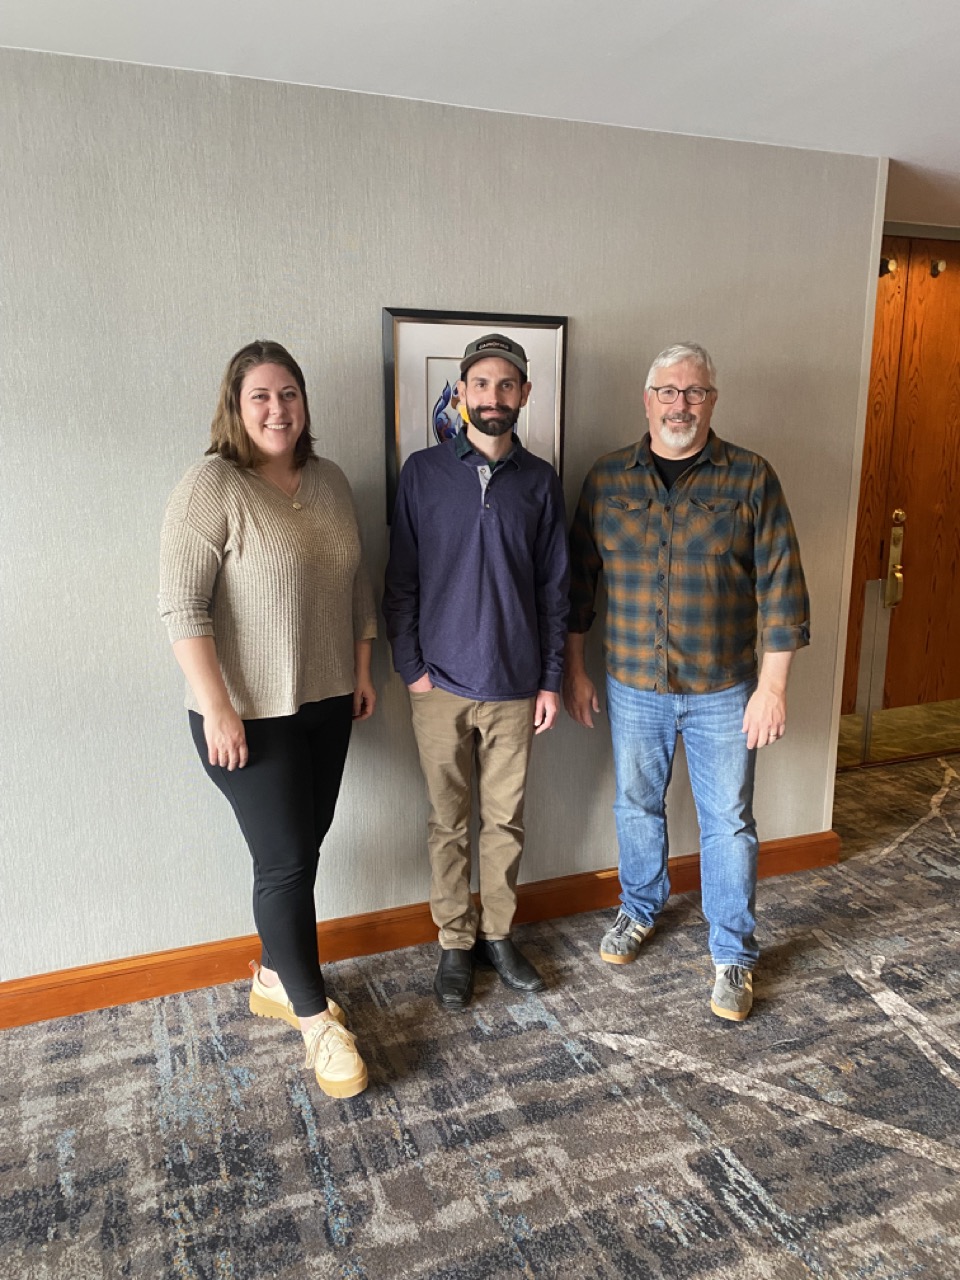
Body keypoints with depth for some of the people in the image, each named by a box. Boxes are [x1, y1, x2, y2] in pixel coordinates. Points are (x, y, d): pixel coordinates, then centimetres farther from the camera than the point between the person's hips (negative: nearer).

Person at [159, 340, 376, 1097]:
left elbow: (357, 584, 14)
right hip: (251, 714, -6)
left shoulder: (330, 481, 7)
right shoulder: (211, 487, -14)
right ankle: (315, 1019, 17)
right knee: (286, 861, 0)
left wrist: (363, 669, 13)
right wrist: (217, 708, -20)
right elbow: (183, 607, -17)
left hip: (326, 702, 7)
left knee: (305, 847, 15)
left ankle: (273, 979, 36)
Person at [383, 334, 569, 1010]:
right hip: (441, 682, -1)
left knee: (506, 820, 12)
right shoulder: (424, 472, 0)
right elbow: (401, 580, 1)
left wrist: (551, 679, 2)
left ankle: (498, 933, 30)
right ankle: (456, 942, 26)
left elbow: (554, 588, 5)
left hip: (515, 686, 1)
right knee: (449, 823, 10)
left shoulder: (541, 481, 3)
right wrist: (410, 668, -6)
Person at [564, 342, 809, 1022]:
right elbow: (580, 578, 5)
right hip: (633, 686, 2)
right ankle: (640, 909, 42)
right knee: (637, 807, 18)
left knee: (729, 823, 8)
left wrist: (773, 686, -10)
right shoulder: (607, 478, 0)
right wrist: (575, 670, 4)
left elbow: (781, 586, -6)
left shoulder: (751, 478, -6)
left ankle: (735, 954, 26)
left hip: (723, 691, -2)